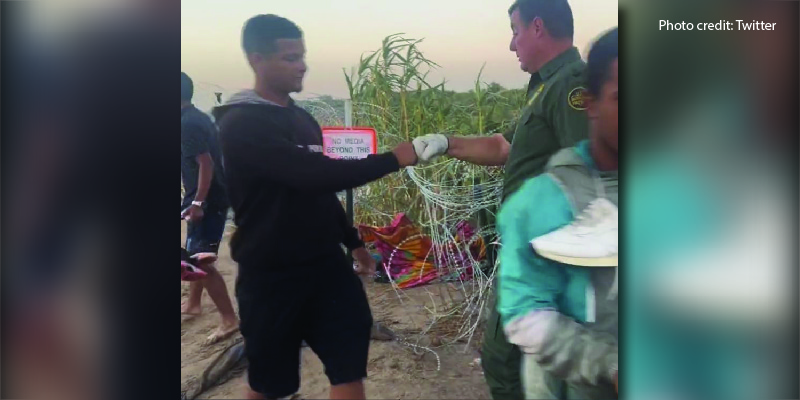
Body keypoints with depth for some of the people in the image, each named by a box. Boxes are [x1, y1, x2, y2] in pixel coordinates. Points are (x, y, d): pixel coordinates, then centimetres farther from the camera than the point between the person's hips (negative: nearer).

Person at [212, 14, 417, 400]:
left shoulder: (302, 117, 10)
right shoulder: (241, 123, -16)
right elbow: (312, 176, -28)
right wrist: (392, 159, -24)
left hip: (326, 262, 6)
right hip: (271, 274, -6)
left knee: (350, 366, 3)